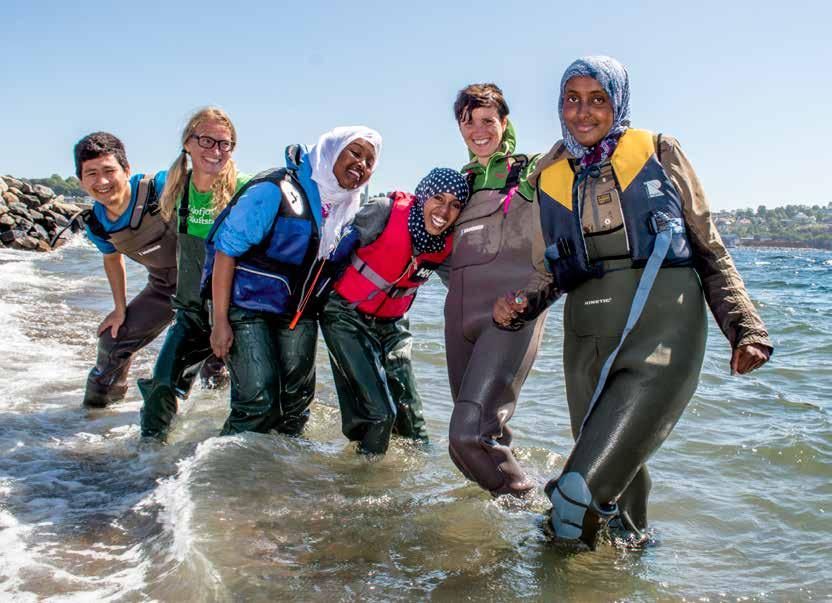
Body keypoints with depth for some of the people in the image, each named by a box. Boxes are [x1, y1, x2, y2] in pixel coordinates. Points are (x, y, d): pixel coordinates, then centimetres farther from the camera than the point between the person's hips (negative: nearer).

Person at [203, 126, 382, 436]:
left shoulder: (348, 207, 3)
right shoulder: (276, 189, -18)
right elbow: (226, 249, -18)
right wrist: (220, 322, -20)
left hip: (299, 313, 6)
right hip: (249, 306, -6)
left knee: (297, 399, 8)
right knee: (260, 400, -12)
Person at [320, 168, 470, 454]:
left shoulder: (447, 243, -8)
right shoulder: (386, 211, -22)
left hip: (391, 324, 5)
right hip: (347, 316, -5)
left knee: (409, 413, 7)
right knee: (377, 412, -12)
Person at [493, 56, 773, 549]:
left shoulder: (660, 154, 8)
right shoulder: (550, 179, 14)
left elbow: (712, 251, 9)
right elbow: (547, 273, 19)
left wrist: (745, 328, -2)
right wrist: (518, 306, -3)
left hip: (663, 331, -3)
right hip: (588, 340, 4)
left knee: (581, 492, -17)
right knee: (613, 476, 9)